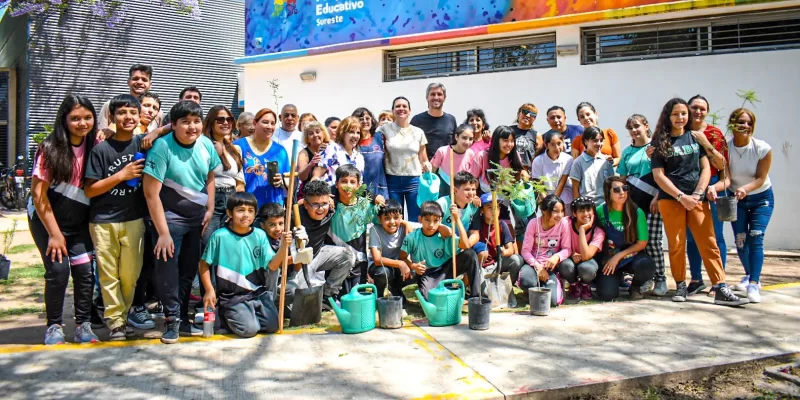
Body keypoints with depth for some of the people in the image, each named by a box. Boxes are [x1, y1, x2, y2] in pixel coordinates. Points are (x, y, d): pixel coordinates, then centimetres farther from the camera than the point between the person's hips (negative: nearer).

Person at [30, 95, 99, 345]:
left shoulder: (96, 145, -5)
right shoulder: (50, 148, -14)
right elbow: (38, 194, -13)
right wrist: (54, 233, -13)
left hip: (79, 222, 3)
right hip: (46, 219, -3)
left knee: (85, 270, -6)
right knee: (58, 270, -12)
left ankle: (83, 325, 8)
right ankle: (54, 326, 7)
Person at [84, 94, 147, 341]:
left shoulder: (143, 143, 3)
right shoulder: (101, 149, -4)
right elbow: (89, 190, -5)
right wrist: (122, 175, -14)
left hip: (134, 219, 2)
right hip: (103, 221, -1)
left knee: (130, 274, 4)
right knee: (108, 274, 2)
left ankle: (124, 315, 24)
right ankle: (115, 321, 14)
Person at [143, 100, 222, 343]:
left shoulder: (206, 145, -3)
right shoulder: (162, 147, -18)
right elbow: (151, 193, -18)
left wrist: (210, 209, 4)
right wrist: (163, 232, -18)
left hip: (197, 217, 5)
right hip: (169, 218, -4)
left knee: (189, 269, 9)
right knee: (168, 270, -4)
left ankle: (183, 319, 22)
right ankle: (172, 320, 10)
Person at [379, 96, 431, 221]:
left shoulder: (418, 132, 5)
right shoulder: (385, 130, 0)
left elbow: (423, 159, 9)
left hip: (414, 180, 1)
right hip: (392, 180, -1)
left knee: (416, 220, 5)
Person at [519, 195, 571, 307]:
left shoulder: (563, 223, -8)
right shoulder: (534, 223, -8)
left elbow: (567, 249, -4)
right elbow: (526, 250, -8)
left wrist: (557, 257, -26)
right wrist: (537, 266, -22)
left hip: (551, 266, 0)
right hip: (534, 263, 0)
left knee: (552, 300, -22)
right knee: (525, 281, -36)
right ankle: (536, 290, 4)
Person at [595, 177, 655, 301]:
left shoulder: (636, 212, -11)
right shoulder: (601, 211, -11)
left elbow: (642, 243, -7)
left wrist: (618, 257, -12)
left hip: (631, 255, 0)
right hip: (608, 258, 0)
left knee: (647, 266, -34)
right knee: (606, 295, -21)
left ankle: (636, 286, 2)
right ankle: (616, 279, 17)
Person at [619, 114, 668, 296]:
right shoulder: (627, 151, 14)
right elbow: (622, 179, 16)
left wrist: (657, 198, -10)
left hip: (652, 201, -3)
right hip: (632, 201, 4)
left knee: (653, 240, -8)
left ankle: (660, 279, 2)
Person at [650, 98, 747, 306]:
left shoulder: (696, 137, 11)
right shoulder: (660, 142, 3)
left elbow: (705, 168, 8)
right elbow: (658, 175, -3)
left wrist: (697, 193, -7)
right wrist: (681, 197, -11)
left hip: (697, 199, 2)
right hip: (671, 199, -2)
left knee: (709, 243, -3)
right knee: (676, 245, 3)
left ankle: (721, 289, -3)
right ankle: (681, 286, 13)